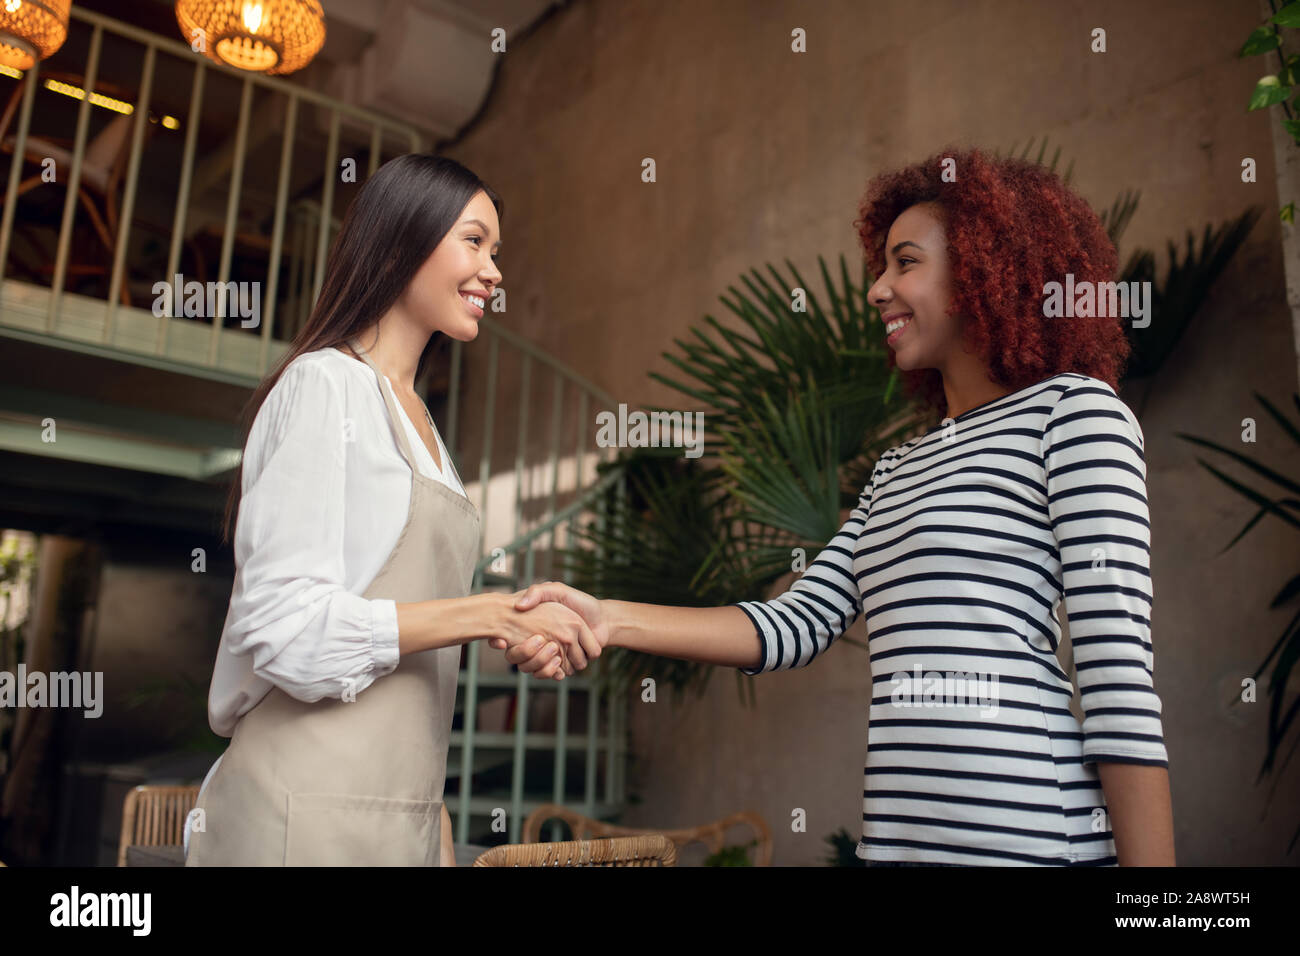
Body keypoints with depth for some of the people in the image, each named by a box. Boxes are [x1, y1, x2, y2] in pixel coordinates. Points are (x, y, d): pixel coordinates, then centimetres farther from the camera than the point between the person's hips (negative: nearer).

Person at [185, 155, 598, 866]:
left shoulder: (415, 418, 15)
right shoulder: (327, 385, -9)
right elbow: (282, 625, -17)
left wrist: (439, 830, 12)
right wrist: (489, 615, -17)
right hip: (308, 811, -7)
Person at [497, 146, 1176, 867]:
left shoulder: (1073, 409, -3)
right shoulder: (896, 468, 17)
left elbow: (1119, 674, -11)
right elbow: (798, 626, 8)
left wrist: (1148, 859, -14)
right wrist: (608, 619, -1)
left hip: (1025, 834, -6)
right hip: (895, 835, 7)